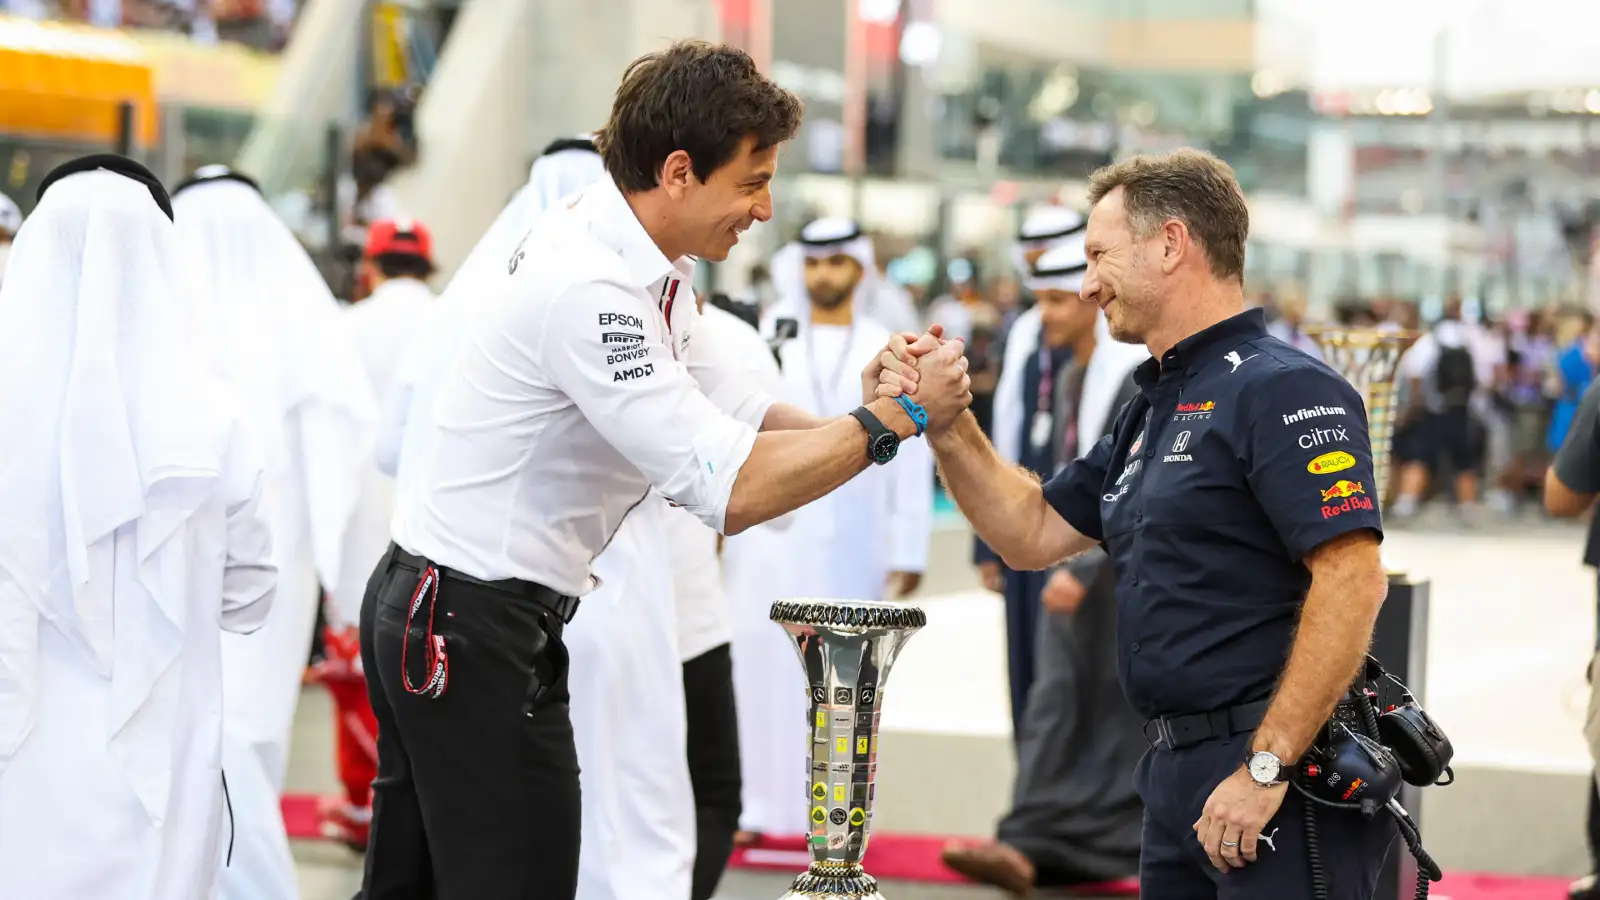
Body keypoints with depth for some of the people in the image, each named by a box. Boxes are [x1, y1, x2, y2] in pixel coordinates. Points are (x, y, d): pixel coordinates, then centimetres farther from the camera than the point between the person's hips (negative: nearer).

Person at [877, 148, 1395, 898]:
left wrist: (1267, 766, -24)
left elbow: (1353, 580, -22)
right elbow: (1031, 533, 21)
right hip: (1177, 775, 9)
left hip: (1276, 779, -9)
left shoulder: (1283, 390, -13)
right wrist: (945, 423, 7)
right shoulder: (1154, 408, 18)